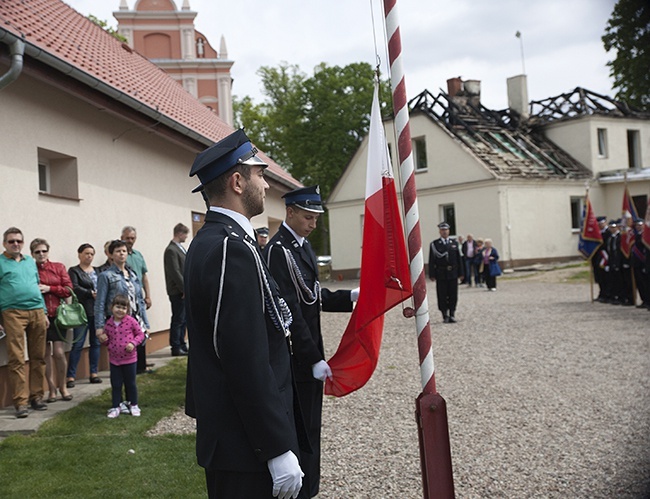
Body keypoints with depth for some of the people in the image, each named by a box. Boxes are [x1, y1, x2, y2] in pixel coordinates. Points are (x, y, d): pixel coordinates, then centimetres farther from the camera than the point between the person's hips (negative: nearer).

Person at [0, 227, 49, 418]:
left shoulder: (30, 261, 19)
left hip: (36, 312, 5)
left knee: (38, 358, 7)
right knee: (17, 359, -6)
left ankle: (36, 396, 15)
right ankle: (20, 401, -4)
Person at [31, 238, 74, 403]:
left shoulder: (59, 267, 7)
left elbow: (68, 289, 2)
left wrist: (49, 288, -9)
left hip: (58, 314, 1)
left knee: (59, 352, -3)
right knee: (46, 353, 4)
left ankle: (62, 386, 15)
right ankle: (52, 389, 14)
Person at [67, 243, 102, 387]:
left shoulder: (97, 271, 18)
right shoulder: (74, 271, 1)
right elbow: (75, 288, -13)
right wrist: (91, 293, -18)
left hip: (98, 312, 5)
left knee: (95, 342, 8)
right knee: (78, 344, -6)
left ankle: (94, 373, 16)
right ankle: (71, 376, -2)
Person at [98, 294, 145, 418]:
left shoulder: (131, 321, -11)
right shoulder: (109, 323, -1)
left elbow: (140, 334, -3)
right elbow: (107, 340, 14)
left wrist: (133, 343, -19)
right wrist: (103, 339, -9)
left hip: (129, 359, -2)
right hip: (114, 360, 3)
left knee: (130, 383, 10)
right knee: (116, 384, 9)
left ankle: (133, 405, 25)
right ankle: (116, 407, 20)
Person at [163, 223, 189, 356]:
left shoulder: (180, 248, 16)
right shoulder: (171, 250, -14)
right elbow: (175, 272, -19)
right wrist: (184, 289, -17)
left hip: (184, 291, 9)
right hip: (178, 292, -9)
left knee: (183, 320, 13)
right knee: (178, 320, -3)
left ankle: (182, 346, 20)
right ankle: (176, 348, 4)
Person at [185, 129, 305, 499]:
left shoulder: (210, 241, 11)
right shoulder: (232, 249, -21)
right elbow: (247, 361, -25)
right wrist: (278, 450, -21)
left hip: (225, 434, 10)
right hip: (247, 442, -10)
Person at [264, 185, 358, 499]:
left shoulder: (302, 246, 12)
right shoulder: (279, 250, -18)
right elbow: (290, 312, -22)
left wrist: (350, 296, 2)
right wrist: (313, 359, -22)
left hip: (309, 354, 10)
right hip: (296, 358, -10)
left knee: (309, 428, 18)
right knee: (301, 431, -1)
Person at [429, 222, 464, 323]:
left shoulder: (454, 243, 11)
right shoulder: (434, 244, 1)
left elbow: (458, 259, 10)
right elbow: (432, 260, -3)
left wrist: (461, 273, 4)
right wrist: (432, 274, -9)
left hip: (453, 273, 3)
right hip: (441, 274, -2)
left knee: (453, 295, 3)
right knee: (442, 296, 0)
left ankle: (452, 315, 11)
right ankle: (445, 315, 9)